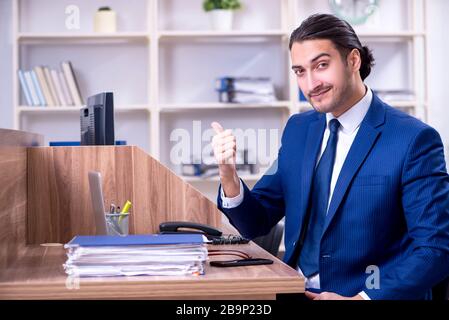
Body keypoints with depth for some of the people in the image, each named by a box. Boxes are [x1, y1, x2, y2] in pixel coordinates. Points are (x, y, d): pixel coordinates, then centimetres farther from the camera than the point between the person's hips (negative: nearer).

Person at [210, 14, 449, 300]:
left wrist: (364, 298, -21)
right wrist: (229, 176, -11)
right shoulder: (298, 129, 7)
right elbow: (257, 223, 8)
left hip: (370, 294, -4)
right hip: (297, 292, 5)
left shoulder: (415, 139, -11)